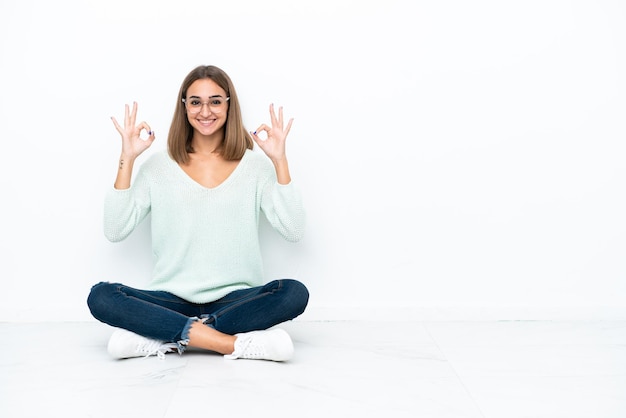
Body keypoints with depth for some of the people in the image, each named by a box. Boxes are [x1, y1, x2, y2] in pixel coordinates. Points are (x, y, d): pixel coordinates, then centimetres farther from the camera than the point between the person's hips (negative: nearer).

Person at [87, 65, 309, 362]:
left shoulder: (255, 165, 6)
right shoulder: (158, 166, 7)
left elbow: (292, 231, -6)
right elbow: (115, 231, -2)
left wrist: (280, 161, -11)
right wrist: (127, 159, -7)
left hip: (236, 300, 0)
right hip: (173, 301, 1)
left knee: (294, 293, -29)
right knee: (101, 297, -25)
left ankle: (164, 338, -24)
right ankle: (237, 343, -29)